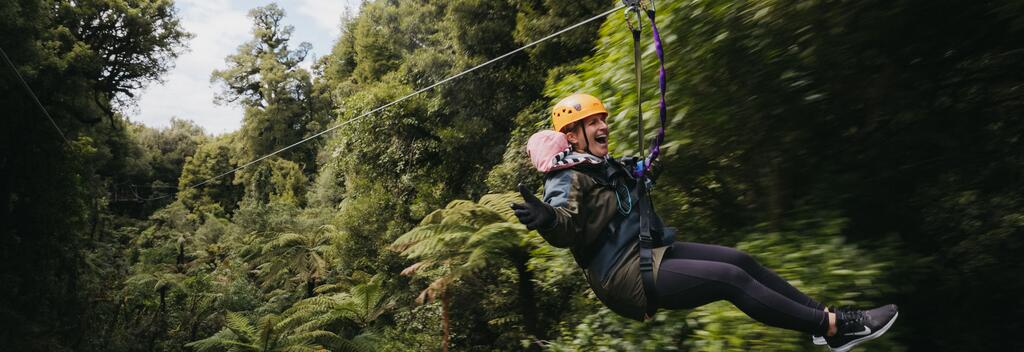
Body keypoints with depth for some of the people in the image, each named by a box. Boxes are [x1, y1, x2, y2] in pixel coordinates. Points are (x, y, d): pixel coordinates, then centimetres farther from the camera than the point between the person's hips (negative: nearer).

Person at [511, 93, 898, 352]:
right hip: (628, 274, -10)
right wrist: (546, 219, -56)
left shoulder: (604, 165, 13)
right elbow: (567, 224, -36)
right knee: (731, 278, -16)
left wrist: (646, 176, 45)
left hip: (651, 251, 10)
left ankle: (824, 315, 10)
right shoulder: (567, 180, -16)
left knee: (739, 259, 2)